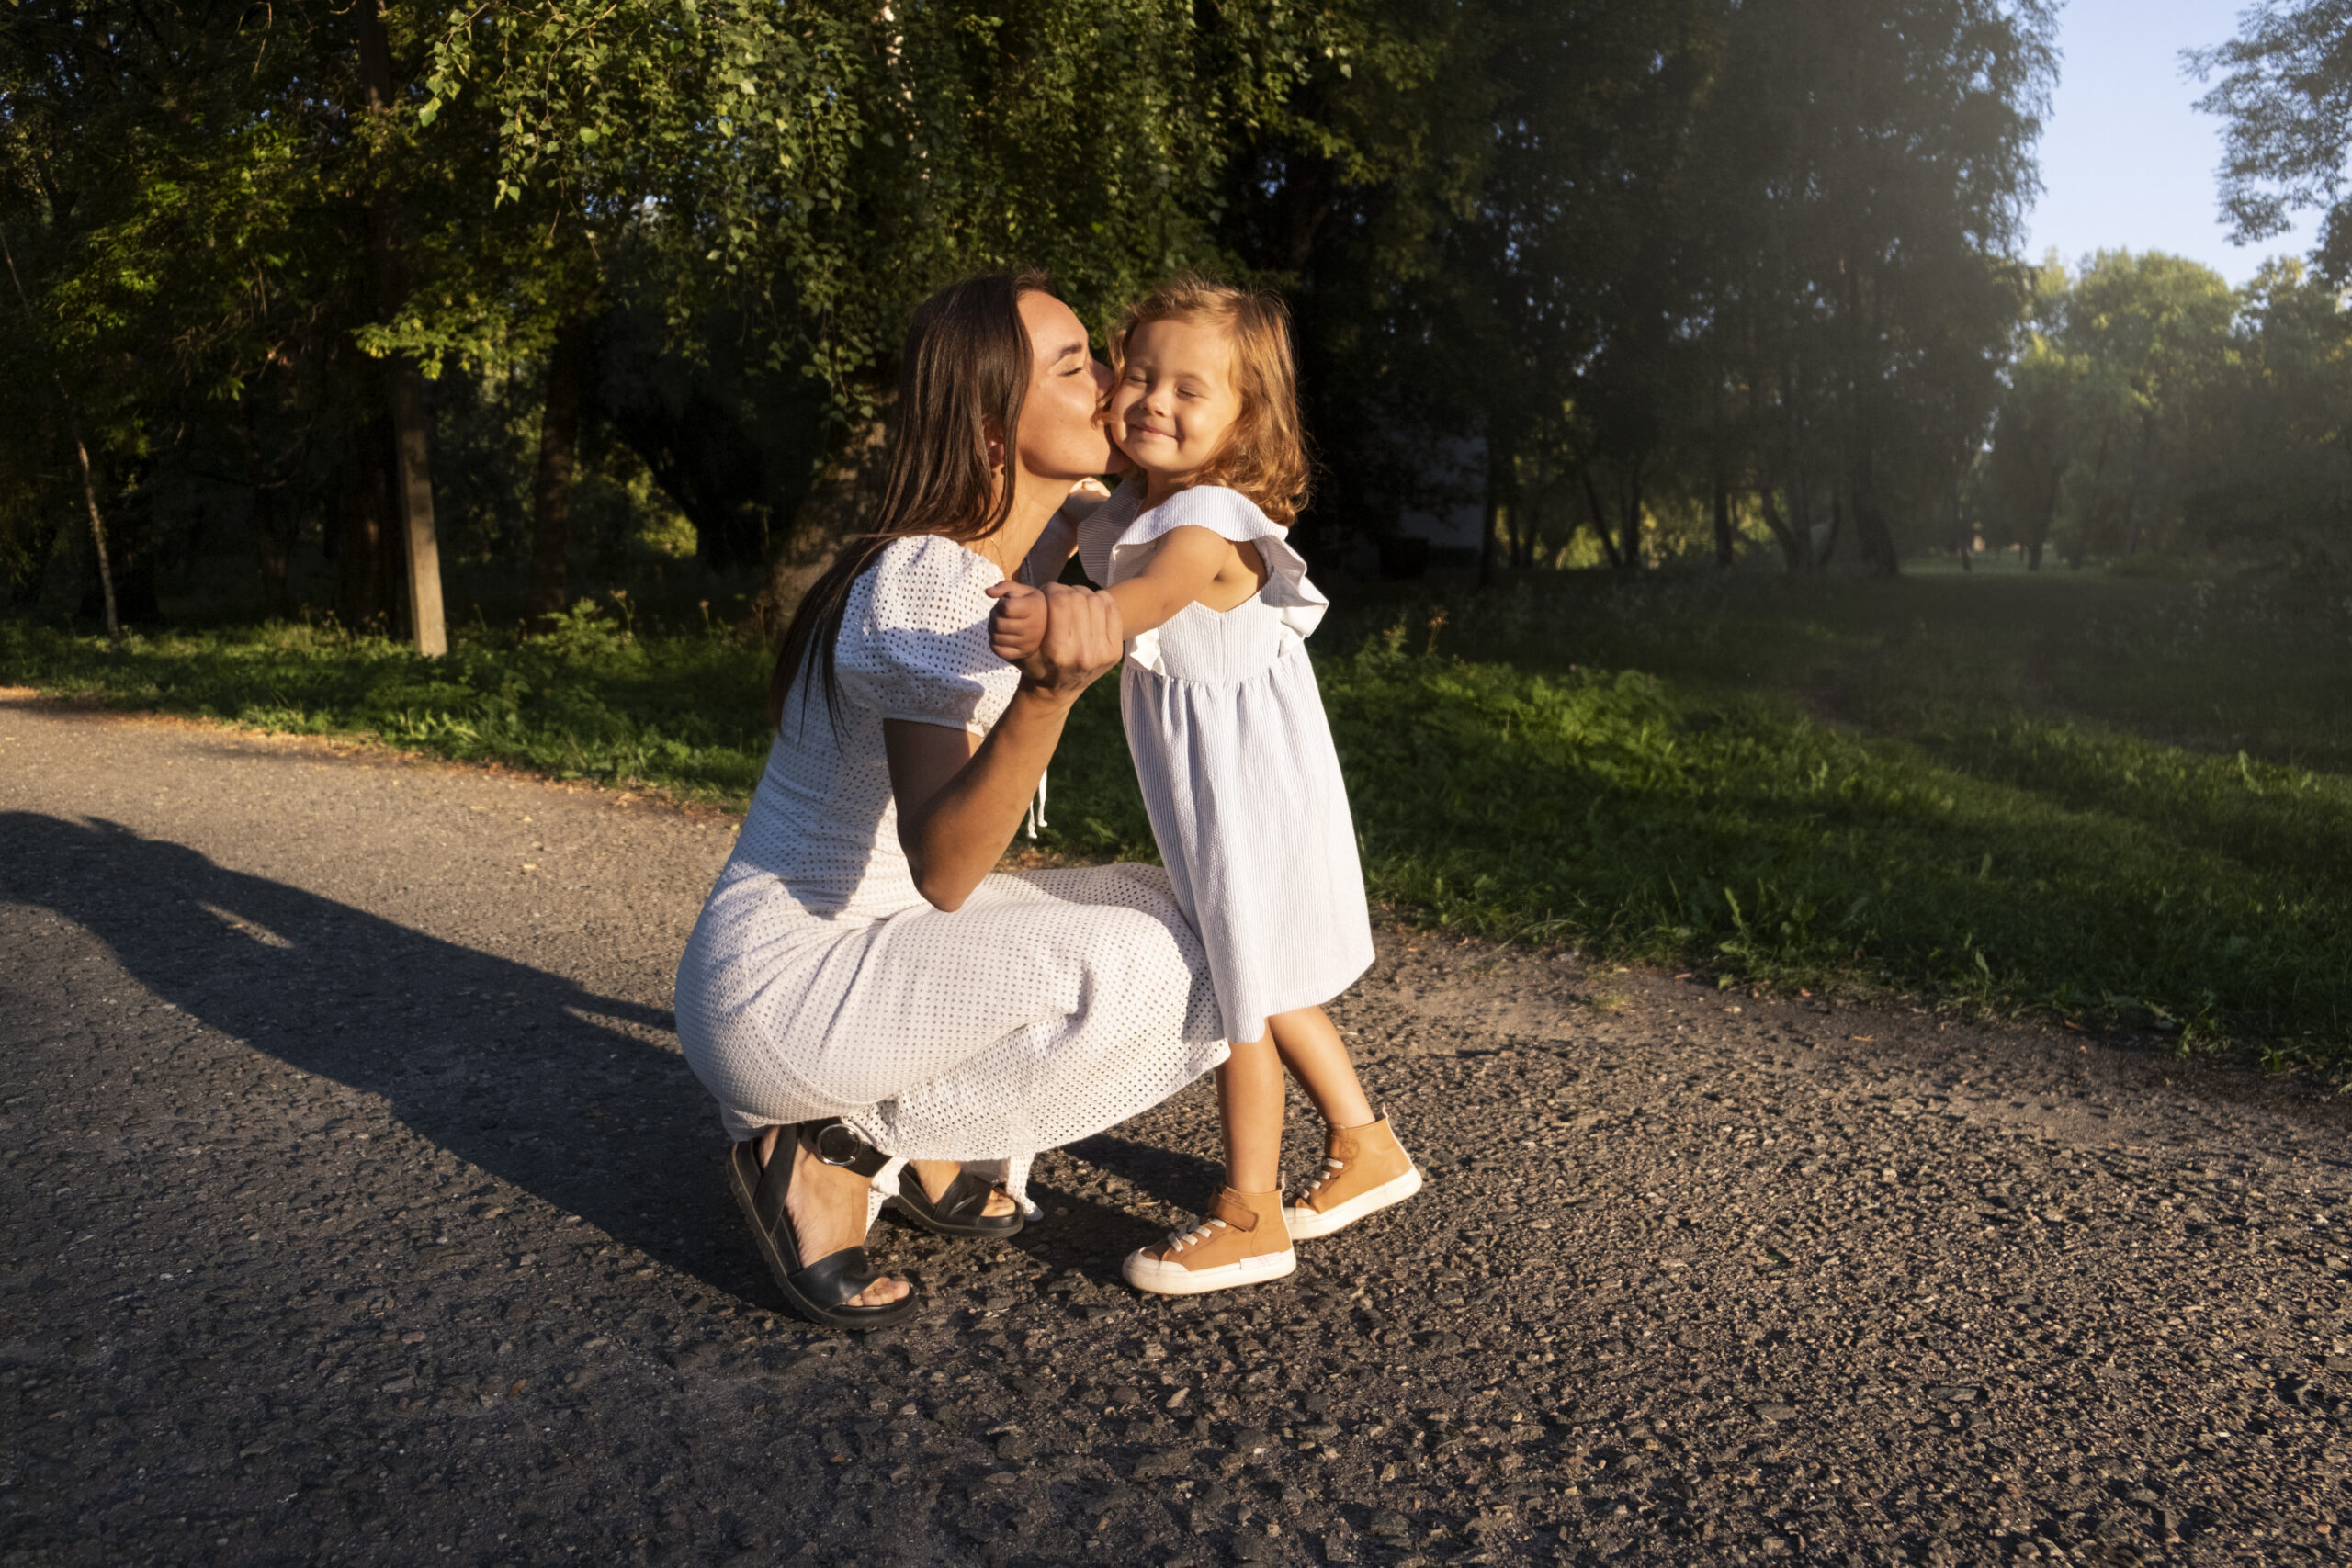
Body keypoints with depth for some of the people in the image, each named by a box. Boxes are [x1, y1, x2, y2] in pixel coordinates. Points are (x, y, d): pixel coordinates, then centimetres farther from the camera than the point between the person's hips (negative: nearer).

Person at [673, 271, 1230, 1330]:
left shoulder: (1005, 559, 6)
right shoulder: (926, 581, -23)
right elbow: (942, 867, -33)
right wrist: (1049, 692, -48)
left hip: (875, 941, 9)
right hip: (776, 990, -9)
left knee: (1166, 916, 4)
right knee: (1125, 973, -26)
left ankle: (916, 1149, 10)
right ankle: (827, 1154, -7)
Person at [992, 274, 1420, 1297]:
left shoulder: (1210, 523, -23)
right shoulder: (1124, 514, 5)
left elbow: (1146, 598, -44)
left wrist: (1059, 622, -62)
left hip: (1251, 791, -9)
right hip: (1203, 796, 9)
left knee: (1241, 994, 1)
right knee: (1264, 989, 19)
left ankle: (1248, 1216, 16)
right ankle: (1365, 1147, 36)